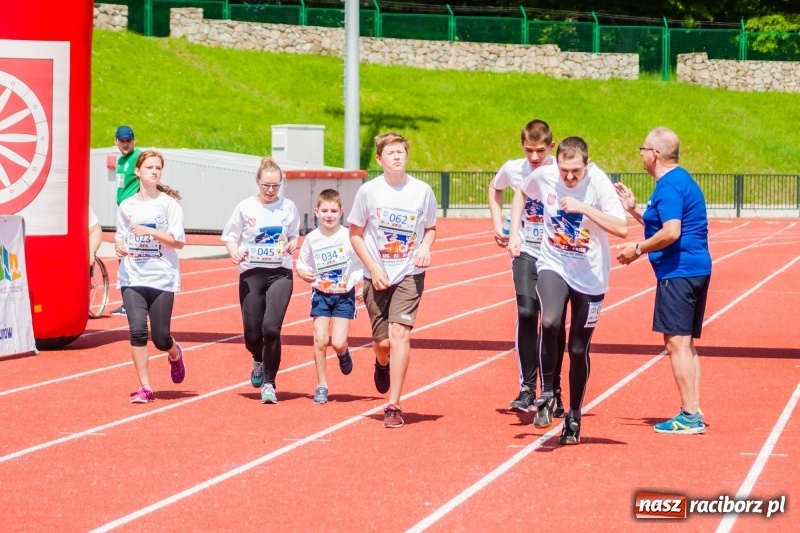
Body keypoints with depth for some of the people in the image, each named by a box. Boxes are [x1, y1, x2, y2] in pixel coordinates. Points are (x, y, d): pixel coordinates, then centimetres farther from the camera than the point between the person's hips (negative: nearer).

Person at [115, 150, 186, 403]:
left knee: (160, 337, 0)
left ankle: (175, 353, 37)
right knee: (137, 330, -12)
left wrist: (151, 232, -17)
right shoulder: (126, 206, 8)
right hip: (132, 278, 2)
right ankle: (145, 388, -2)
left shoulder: (169, 204, -1)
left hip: (162, 278, -2)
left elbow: (179, 242, -5)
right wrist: (119, 246, -5)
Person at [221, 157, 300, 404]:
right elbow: (230, 236, 5)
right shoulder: (245, 207, -1)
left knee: (271, 328, -16)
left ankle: (269, 383, -3)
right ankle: (259, 360, 38)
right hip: (251, 273, 0)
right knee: (252, 334, 1)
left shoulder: (288, 207, 3)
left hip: (280, 273, 0)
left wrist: (292, 244, -6)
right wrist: (235, 252, -15)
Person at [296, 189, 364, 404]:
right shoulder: (312, 239, -4)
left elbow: (363, 263, -2)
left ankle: (343, 353, 28)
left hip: (345, 295, -2)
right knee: (320, 340, -6)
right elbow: (302, 265, 5)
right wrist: (304, 274, -16)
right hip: (321, 294, 2)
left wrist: (363, 287, -12)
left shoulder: (349, 237, -11)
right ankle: (321, 385, 8)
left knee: (338, 343, -10)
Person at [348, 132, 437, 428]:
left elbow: (431, 228, 11)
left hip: (410, 274, -1)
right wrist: (373, 269, -8)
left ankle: (393, 406, -12)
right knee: (383, 343, 3)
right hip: (377, 276, 1)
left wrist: (425, 246, -11)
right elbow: (355, 235, 1)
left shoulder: (422, 191, -5)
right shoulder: (368, 191, -6)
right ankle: (383, 365, 43)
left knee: (399, 332, -16)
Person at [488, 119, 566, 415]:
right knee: (526, 313, -16)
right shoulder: (512, 170, -3)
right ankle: (527, 387, -8)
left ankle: (554, 392, 15)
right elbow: (495, 189, 20)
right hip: (526, 253, 1)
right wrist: (498, 224, 9)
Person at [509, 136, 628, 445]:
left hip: (590, 277, -1)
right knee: (549, 322, -28)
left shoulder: (599, 184, -18)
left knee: (578, 349, 7)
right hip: (553, 267, 1)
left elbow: (622, 228, -29)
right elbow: (521, 192, 16)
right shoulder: (543, 176, -8)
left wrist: (584, 208, -33)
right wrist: (514, 232, 7)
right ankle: (547, 395, -11)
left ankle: (574, 416, 26)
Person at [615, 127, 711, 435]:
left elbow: (670, 232, -24)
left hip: (678, 271, -11)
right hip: (696, 269, 11)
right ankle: (693, 412, 13)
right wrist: (633, 209, 24)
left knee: (677, 342, -8)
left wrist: (637, 249, -13)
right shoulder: (681, 180, 18)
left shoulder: (668, 186, -14)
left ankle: (689, 415, -9)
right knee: (685, 343, 13)